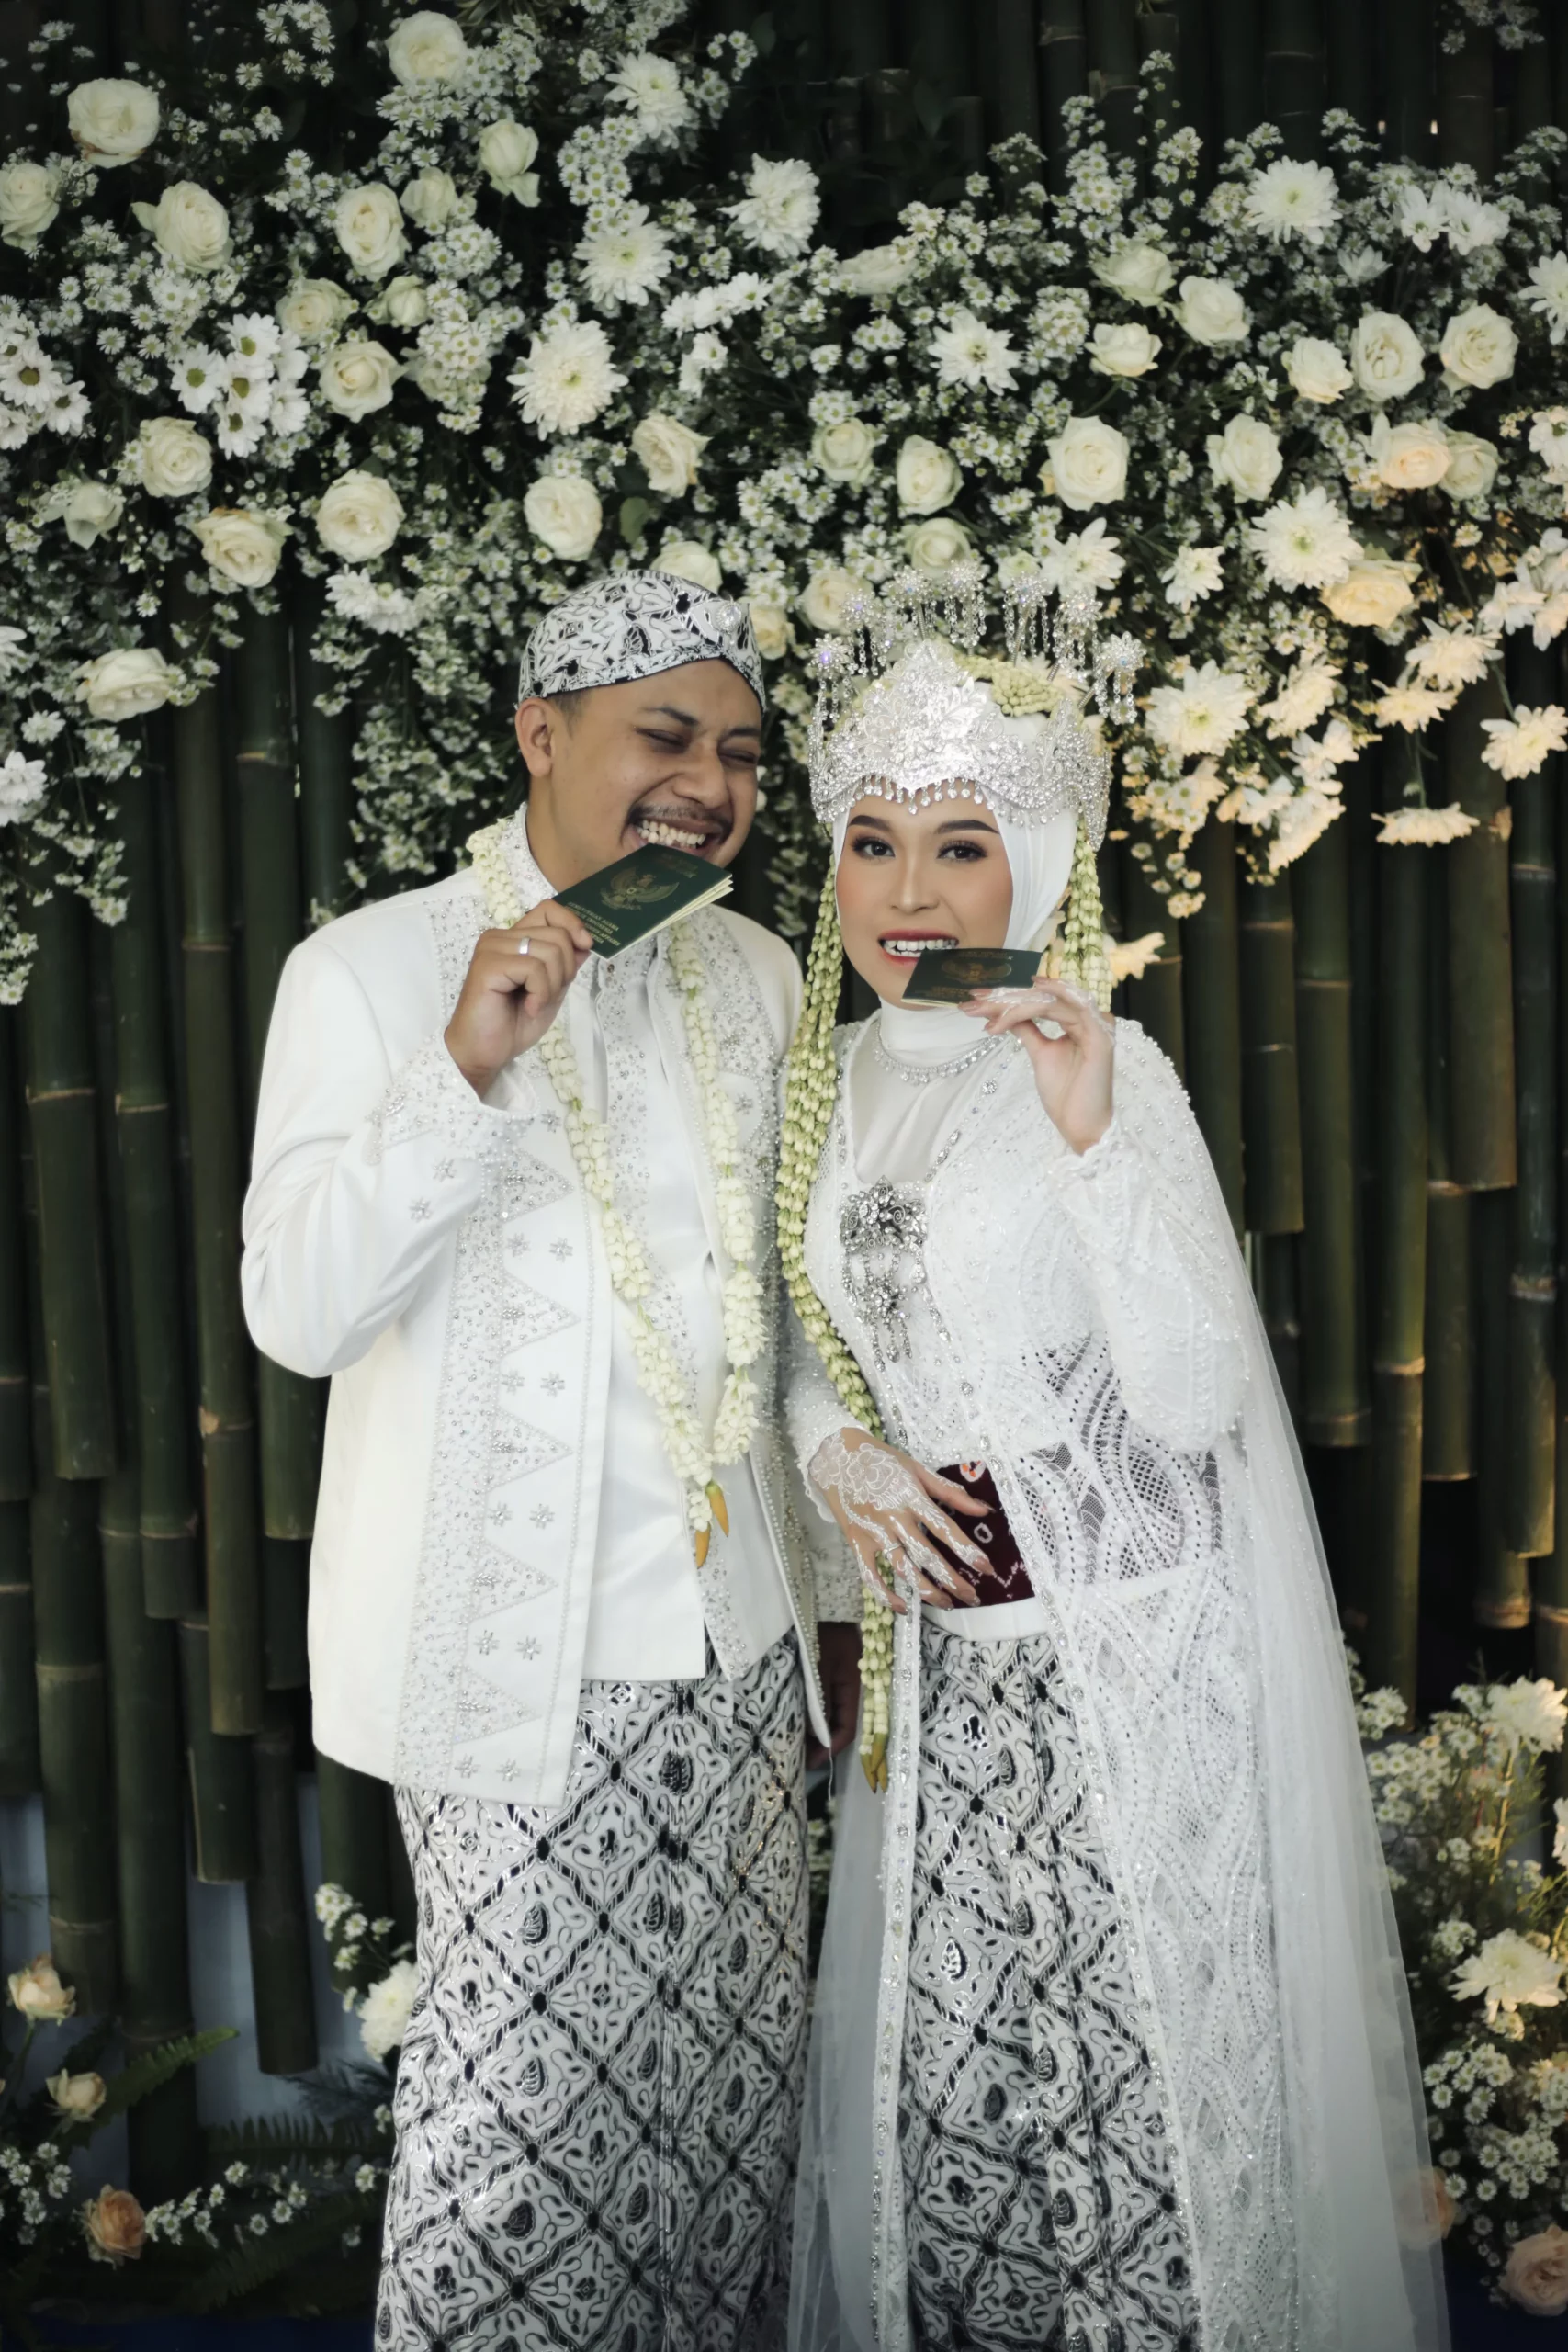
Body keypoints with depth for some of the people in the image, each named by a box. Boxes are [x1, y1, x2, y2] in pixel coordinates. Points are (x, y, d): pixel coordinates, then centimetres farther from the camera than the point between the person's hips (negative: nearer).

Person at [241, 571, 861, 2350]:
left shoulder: (757, 976, 10)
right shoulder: (371, 970, -5)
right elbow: (298, 1312, -13)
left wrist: (835, 1590, 16)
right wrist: (466, 1066, -24)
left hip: (734, 1642, 5)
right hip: (516, 1655, -4)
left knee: (729, 2074, 11)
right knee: (524, 2087, 0)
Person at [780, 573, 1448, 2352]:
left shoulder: (1105, 1071, -12)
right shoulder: (839, 1075, 6)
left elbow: (1198, 1405, -20)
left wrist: (1093, 1137, -29)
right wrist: (839, 1451, -3)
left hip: (1126, 1651, -5)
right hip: (941, 1642, 5)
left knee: (1138, 2081, 3)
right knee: (944, 2073, 13)